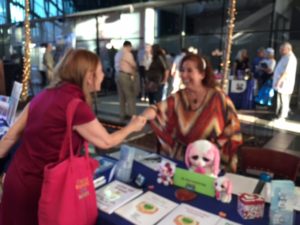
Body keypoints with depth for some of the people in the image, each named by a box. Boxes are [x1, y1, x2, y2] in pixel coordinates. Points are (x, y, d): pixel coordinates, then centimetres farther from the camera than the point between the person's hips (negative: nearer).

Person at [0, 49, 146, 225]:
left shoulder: (45, 95, 0)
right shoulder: (76, 106, -23)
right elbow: (106, 142, -9)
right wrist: (132, 127, 7)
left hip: (16, 178, 7)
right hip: (37, 187, -7)